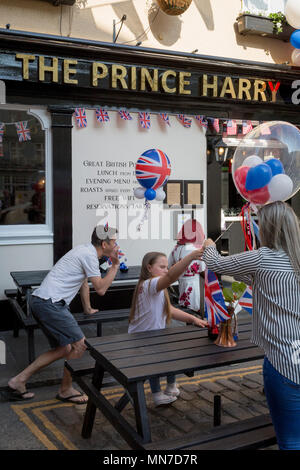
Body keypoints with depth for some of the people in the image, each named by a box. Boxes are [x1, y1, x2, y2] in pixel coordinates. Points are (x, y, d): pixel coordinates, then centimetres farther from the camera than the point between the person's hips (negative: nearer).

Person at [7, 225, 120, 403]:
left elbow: (83, 279, 31)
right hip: (50, 303, -10)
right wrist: (115, 265, -7)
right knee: (80, 344, -5)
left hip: (40, 301, 10)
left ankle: (19, 381, 18)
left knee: (63, 349, 14)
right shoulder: (89, 255, -12)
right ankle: (66, 390, 11)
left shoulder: (85, 250, 18)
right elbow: (101, 289, -14)